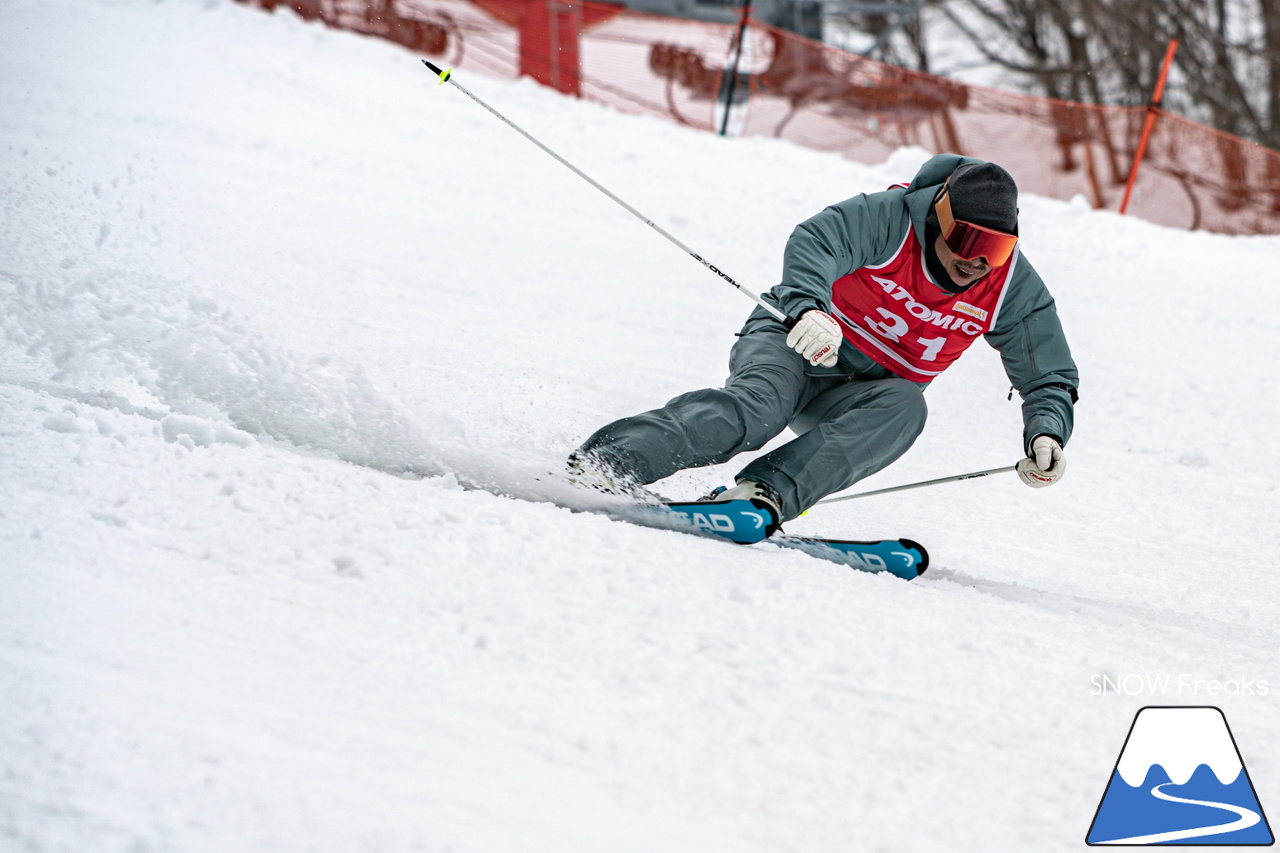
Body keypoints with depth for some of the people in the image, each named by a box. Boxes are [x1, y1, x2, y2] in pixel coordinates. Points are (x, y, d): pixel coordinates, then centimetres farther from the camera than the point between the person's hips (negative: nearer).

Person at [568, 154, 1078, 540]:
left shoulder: (1013, 289, -7)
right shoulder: (889, 219, -19)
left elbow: (1051, 378, 0)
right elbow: (814, 242, -34)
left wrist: (1046, 434, -22)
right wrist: (810, 305, -55)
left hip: (858, 395, 4)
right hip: (787, 341, -4)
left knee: (905, 407, -32)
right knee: (758, 407, -36)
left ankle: (767, 493, -43)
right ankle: (603, 463, -46)